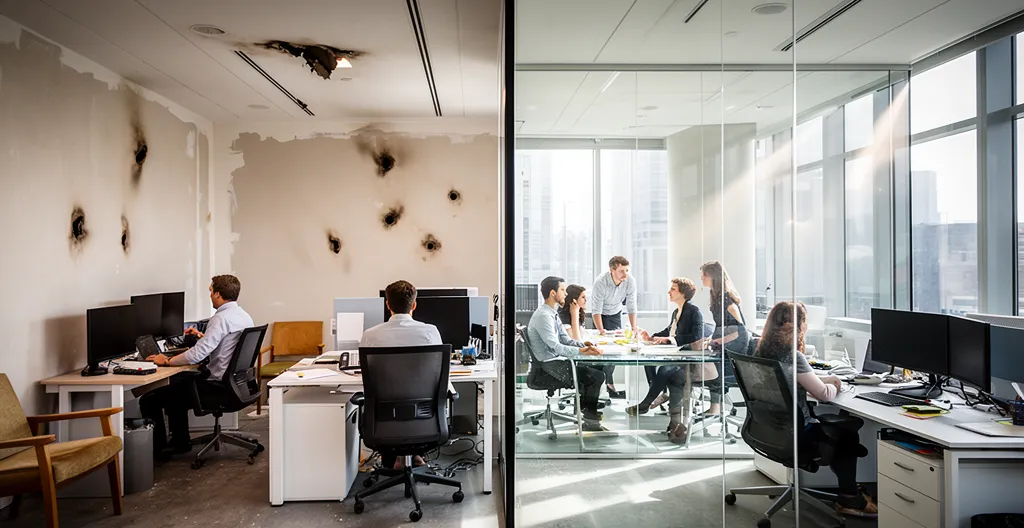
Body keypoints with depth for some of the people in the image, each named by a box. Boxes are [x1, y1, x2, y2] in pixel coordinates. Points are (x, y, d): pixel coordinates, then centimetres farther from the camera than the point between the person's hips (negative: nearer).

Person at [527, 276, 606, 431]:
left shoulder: (553, 313, 13)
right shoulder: (543, 316, -20)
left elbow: (565, 338, 11)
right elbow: (555, 347, -27)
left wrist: (584, 345, -6)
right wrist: (581, 351, -33)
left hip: (556, 360, 10)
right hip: (550, 365, -10)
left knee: (596, 368, 7)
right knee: (597, 376, -14)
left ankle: (584, 408, 13)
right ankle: (589, 420, 1)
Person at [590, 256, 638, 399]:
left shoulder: (630, 281, -24)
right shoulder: (601, 282, -34)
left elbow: (631, 306, -16)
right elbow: (596, 310, -31)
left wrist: (634, 327, -24)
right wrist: (601, 330, -39)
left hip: (615, 313, 3)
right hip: (601, 314, -3)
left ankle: (608, 381, 10)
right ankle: (609, 383, -3)